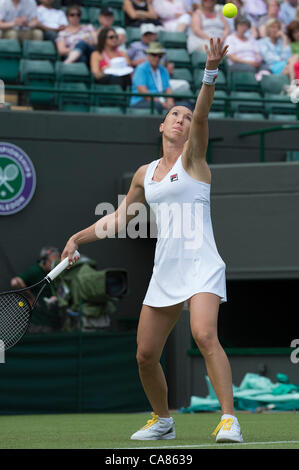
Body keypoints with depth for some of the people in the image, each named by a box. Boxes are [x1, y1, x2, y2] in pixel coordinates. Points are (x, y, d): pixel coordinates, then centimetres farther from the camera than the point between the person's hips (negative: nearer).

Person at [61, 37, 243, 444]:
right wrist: (79, 237, 18)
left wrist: (210, 72, -32)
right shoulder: (145, 174, 16)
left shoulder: (193, 158, 1)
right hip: (164, 270, 6)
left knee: (204, 335, -28)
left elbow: (202, 115, -17)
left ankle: (229, 419, -26)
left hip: (201, 265, -6)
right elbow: (121, 219, 26)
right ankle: (162, 421, 27)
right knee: (146, 354, 5)